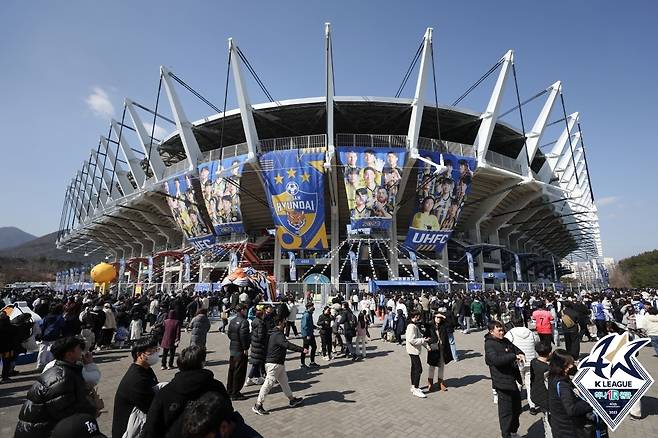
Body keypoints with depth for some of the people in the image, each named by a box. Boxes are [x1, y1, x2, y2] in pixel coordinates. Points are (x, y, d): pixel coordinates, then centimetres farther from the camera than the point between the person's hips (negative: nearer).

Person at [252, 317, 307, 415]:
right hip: (274, 364, -11)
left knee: (284, 381, 18)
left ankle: (292, 399, 30)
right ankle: (258, 406, 3)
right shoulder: (278, 335, -23)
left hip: (279, 363, 11)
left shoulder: (275, 333, 11)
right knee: (269, 383, -5)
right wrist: (302, 349, -37)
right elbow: (287, 345, -34)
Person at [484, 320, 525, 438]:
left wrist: (520, 354, -7)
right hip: (502, 382, -9)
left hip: (512, 380, 9)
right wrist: (514, 356, -29)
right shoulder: (489, 344, -18)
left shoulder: (505, 341, 7)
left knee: (517, 408, 23)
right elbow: (495, 360, -30)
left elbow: (516, 349, 17)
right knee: (506, 411, 2)